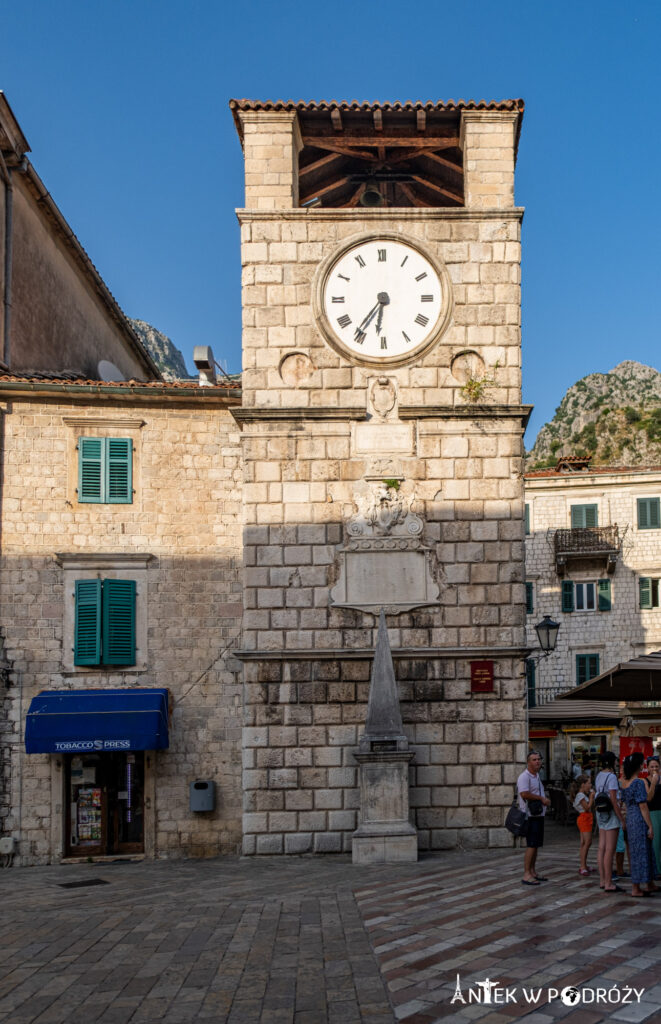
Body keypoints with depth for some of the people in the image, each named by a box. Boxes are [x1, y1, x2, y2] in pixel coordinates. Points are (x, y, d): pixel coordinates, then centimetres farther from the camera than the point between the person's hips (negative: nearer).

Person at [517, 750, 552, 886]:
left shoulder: (537, 776, 18)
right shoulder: (524, 777, -14)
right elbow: (524, 794, -28)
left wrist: (545, 800, 11)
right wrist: (542, 799, -19)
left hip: (538, 815, 10)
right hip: (530, 816, -10)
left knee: (535, 845, 13)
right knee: (531, 845, -11)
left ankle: (533, 872, 21)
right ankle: (526, 875, -9)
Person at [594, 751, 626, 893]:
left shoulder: (599, 776, 11)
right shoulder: (611, 777, -15)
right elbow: (613, 800, -18)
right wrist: (622, 819, -13)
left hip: (600, 813, 9)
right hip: (611, 813, -9)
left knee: (602, 848, 11)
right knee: (610, 850, -6)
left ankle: (602, 880, 16)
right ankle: (608, 883, -5)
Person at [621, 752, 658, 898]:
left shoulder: (624, 782, 7)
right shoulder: (639, 783, -18)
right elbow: (643, 806, -18)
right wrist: (650, 826, -14)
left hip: (630, 819, 9)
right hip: (640, 820, -9)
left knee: (647, 852, 19)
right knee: (640, 853, -1)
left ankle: (650, 885, 29)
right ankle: (635, 889, 4)